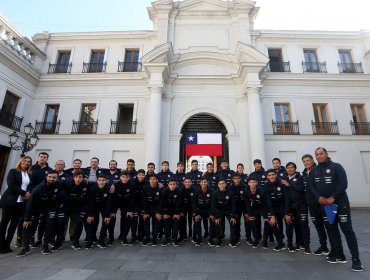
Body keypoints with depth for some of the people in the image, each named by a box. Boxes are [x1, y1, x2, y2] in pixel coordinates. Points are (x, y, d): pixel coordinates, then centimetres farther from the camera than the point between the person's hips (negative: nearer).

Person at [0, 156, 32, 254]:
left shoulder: (29, 175, 12)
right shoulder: (13, 171, 0)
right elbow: (11, 185, -11)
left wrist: (28, 194, -9)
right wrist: (24, 193, -14)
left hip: (21, 202, 4)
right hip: (9, 201, -4)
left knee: (14, 223, 7)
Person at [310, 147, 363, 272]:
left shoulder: (336, 167, -7)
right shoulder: (314, 171, 7)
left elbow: (343, 184, -14)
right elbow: (312, 186, 5)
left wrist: (332, 198, -19)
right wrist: (319, 197, -11)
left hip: (340, 203, -5)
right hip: (325, 204, 5)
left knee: (347, 229, -4)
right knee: (331, 229, 10)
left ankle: (356, 259, 4)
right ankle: (339, 255, 21)